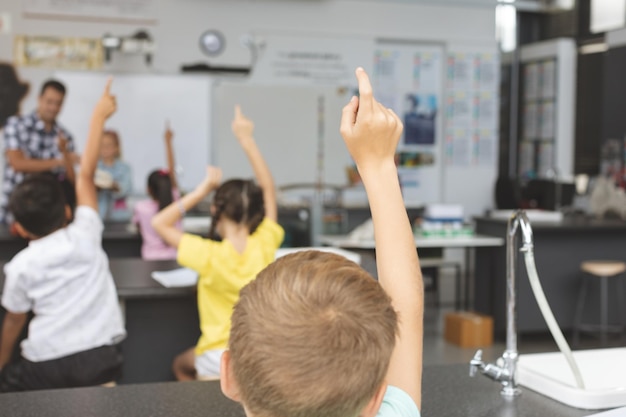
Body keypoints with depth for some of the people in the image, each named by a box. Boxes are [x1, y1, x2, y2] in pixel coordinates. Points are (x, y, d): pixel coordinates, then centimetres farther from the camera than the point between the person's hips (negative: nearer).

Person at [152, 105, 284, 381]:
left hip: (219, 359, -3)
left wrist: (203, 189, -11)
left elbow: (160, 223, -8)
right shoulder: (264, 247, -12)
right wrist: (247, 140, 1)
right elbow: (269, 192, 1)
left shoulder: (209, 256, -21)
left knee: (181, 366, 28)